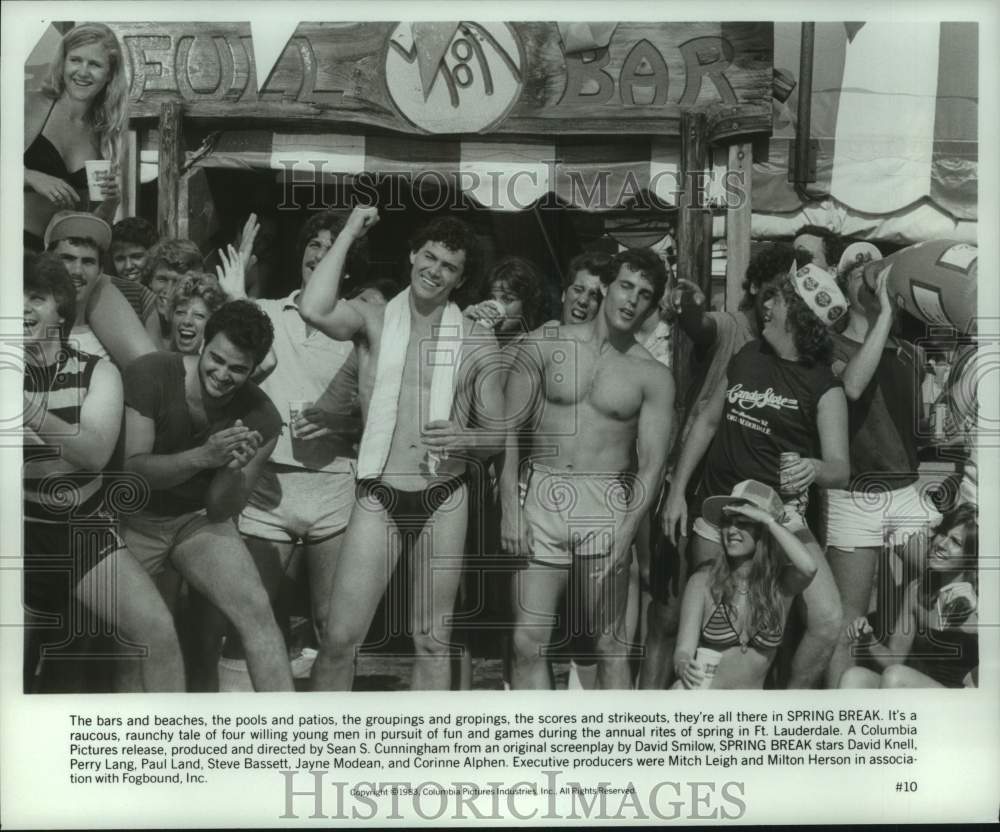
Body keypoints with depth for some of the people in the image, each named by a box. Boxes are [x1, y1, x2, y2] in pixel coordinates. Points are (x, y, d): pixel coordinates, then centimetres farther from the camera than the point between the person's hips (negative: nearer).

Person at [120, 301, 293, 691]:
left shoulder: (261, 420, -14)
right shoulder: (150, 375, -19)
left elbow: (220, 510, -9)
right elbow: (132, 468, -22)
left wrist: (235, 470, -31)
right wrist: (204, 457, -37)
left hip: (199, 519, 1)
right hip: (134, 517, -1)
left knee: (256, 610, -17)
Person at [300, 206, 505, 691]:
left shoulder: (477, 341, 4)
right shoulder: (373, 321, 1)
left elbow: (498, 433, 8)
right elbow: (314, 310, -20)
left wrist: (465, 439, -15)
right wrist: (349, 233, -9)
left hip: (443, 501, 1)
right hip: (379, 499, -1)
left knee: (432, 640, 8)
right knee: (340, 637, -5)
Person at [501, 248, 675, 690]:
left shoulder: (652, 376, 1)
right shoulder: (545, 345, 3)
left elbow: (652, 462, -5)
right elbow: (510, 428, 2)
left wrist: (626, 531, -16)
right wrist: (510, 509, -5)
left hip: (607, 506, 0)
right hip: (542, 501, 1)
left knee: (610, 644, 6)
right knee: (528, 643, -2)